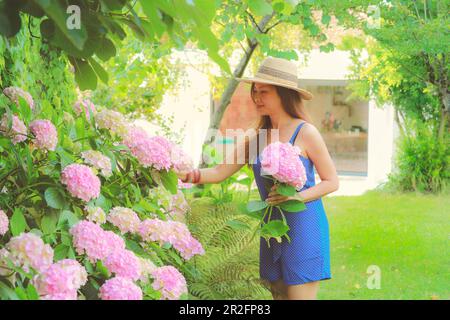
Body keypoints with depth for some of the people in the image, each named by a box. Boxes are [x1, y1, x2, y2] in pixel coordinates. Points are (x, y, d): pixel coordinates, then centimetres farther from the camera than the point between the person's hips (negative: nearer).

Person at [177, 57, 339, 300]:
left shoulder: (305, 133, -7)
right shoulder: (257, 138, 9)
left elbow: (332, 182, -3)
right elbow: (220, 172, 4)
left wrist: (298, 196, -19)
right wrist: (186, 174, -13)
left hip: (303, 227, -6)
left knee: (300, 295, -7)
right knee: (279, 293, 9)